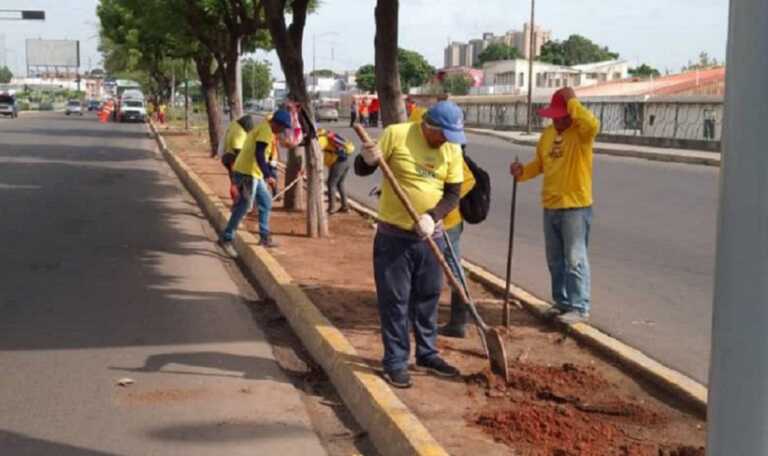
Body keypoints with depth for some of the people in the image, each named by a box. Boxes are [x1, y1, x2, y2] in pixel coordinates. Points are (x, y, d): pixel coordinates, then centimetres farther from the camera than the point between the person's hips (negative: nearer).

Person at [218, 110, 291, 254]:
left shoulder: (263, 127, 18)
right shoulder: (266, 130, -14)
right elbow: (259, 154, -24)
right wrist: (268, 175, -29)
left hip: (253, 173, 10)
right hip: (248, 172, -10)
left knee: (266, 201, 14)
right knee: (244, 206, -7)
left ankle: (264, 237, 20)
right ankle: (226, 239, -2)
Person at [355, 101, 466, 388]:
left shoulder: (452, 149, -1)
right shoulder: (396, 134, -12)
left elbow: (453, 194, -2)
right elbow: (362, 170, -6)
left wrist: (432, 216, -19)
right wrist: (368, 159, -29)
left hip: (431, 236, 4)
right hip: (394, 235, -4)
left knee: (428, 298, 14)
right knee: (394, 301, 1)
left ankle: (427, 355, 29)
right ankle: (395, 362, 12)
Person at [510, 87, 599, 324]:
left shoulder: (581, 132, -11)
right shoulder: (547, 134, 10)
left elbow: (593, 125, -36)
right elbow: (540, 164, 19)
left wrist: (572, 101, -25)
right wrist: (522, 171, -2)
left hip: (576, 206, -7)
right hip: (550, 206, 8)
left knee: (575, 259, -5)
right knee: (555, 260, 14)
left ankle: (579, 307, 2)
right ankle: (562, 302, 26)